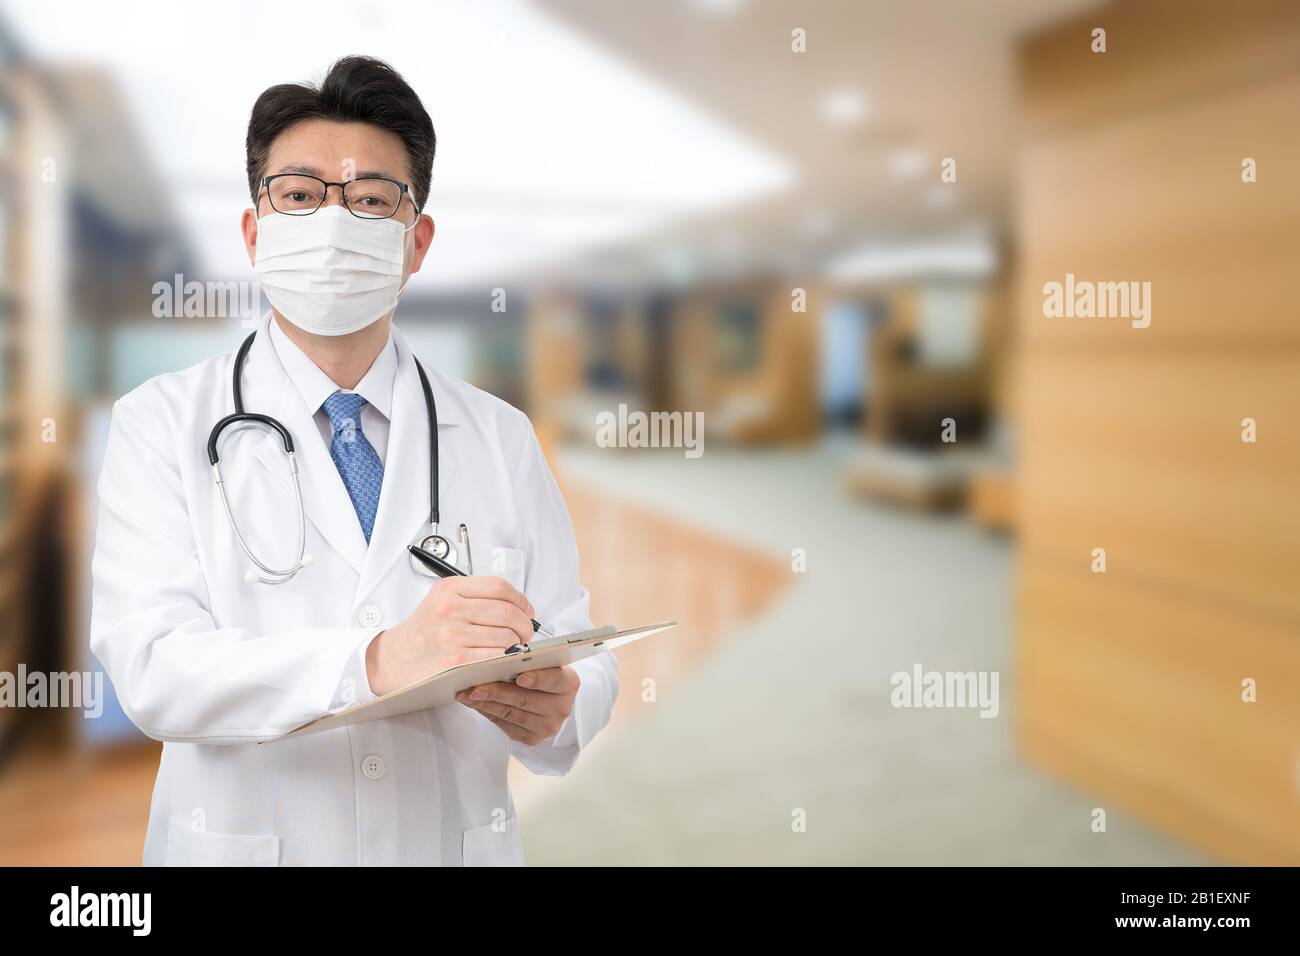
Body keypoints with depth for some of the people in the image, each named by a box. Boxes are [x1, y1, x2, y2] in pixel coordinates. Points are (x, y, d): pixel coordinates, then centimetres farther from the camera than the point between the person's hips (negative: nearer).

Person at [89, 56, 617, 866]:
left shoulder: (501, 438, -1)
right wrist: (377, 663, -34)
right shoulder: (161, 425, -6)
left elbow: (576, 649, -3)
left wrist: (555, 706, -26)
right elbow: (153, 667, -18)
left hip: (461, 841, 2)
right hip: (238, 844, -1)